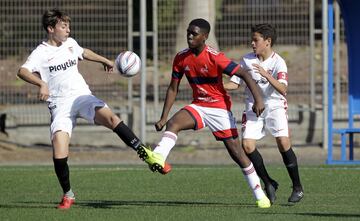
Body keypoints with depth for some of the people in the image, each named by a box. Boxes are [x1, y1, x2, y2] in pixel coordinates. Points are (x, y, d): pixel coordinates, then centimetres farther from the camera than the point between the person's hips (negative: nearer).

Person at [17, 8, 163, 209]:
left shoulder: (70, 43, 12)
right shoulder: (41, 53, -6)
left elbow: (84, 52, 37)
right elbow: (23, 71, -23)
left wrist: (104, 60, 45)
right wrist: (41, 84, -39)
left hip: (82, 95, 3)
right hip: (60, 104, -3)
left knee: (110, 117, -27)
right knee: (59, 151, -18)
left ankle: (145, 154, -25)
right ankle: (68, 195, 1)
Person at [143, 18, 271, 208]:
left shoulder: (215, 57, -19)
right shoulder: (181, 58, -4)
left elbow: (244, 74, -19)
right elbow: (173, 89, 4)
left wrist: (258, 98, -31)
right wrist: (163, 117, -2)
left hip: (220, 108, -4)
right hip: (198, 106, 4)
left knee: (236, 151, -3)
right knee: (173, 123, -26)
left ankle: (259, 195, 7)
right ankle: (158, 157, -47)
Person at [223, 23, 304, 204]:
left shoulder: (278, 62, -11)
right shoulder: (247, 60, 1)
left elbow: (282, 89, -24)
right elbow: (234, 84, 6)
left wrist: (266, 75, -36)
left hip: (275, 106, -3)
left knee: (283, 142, -21)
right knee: (247, 145, -14)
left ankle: (297, 187, -5)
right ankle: (268, 184, 6)